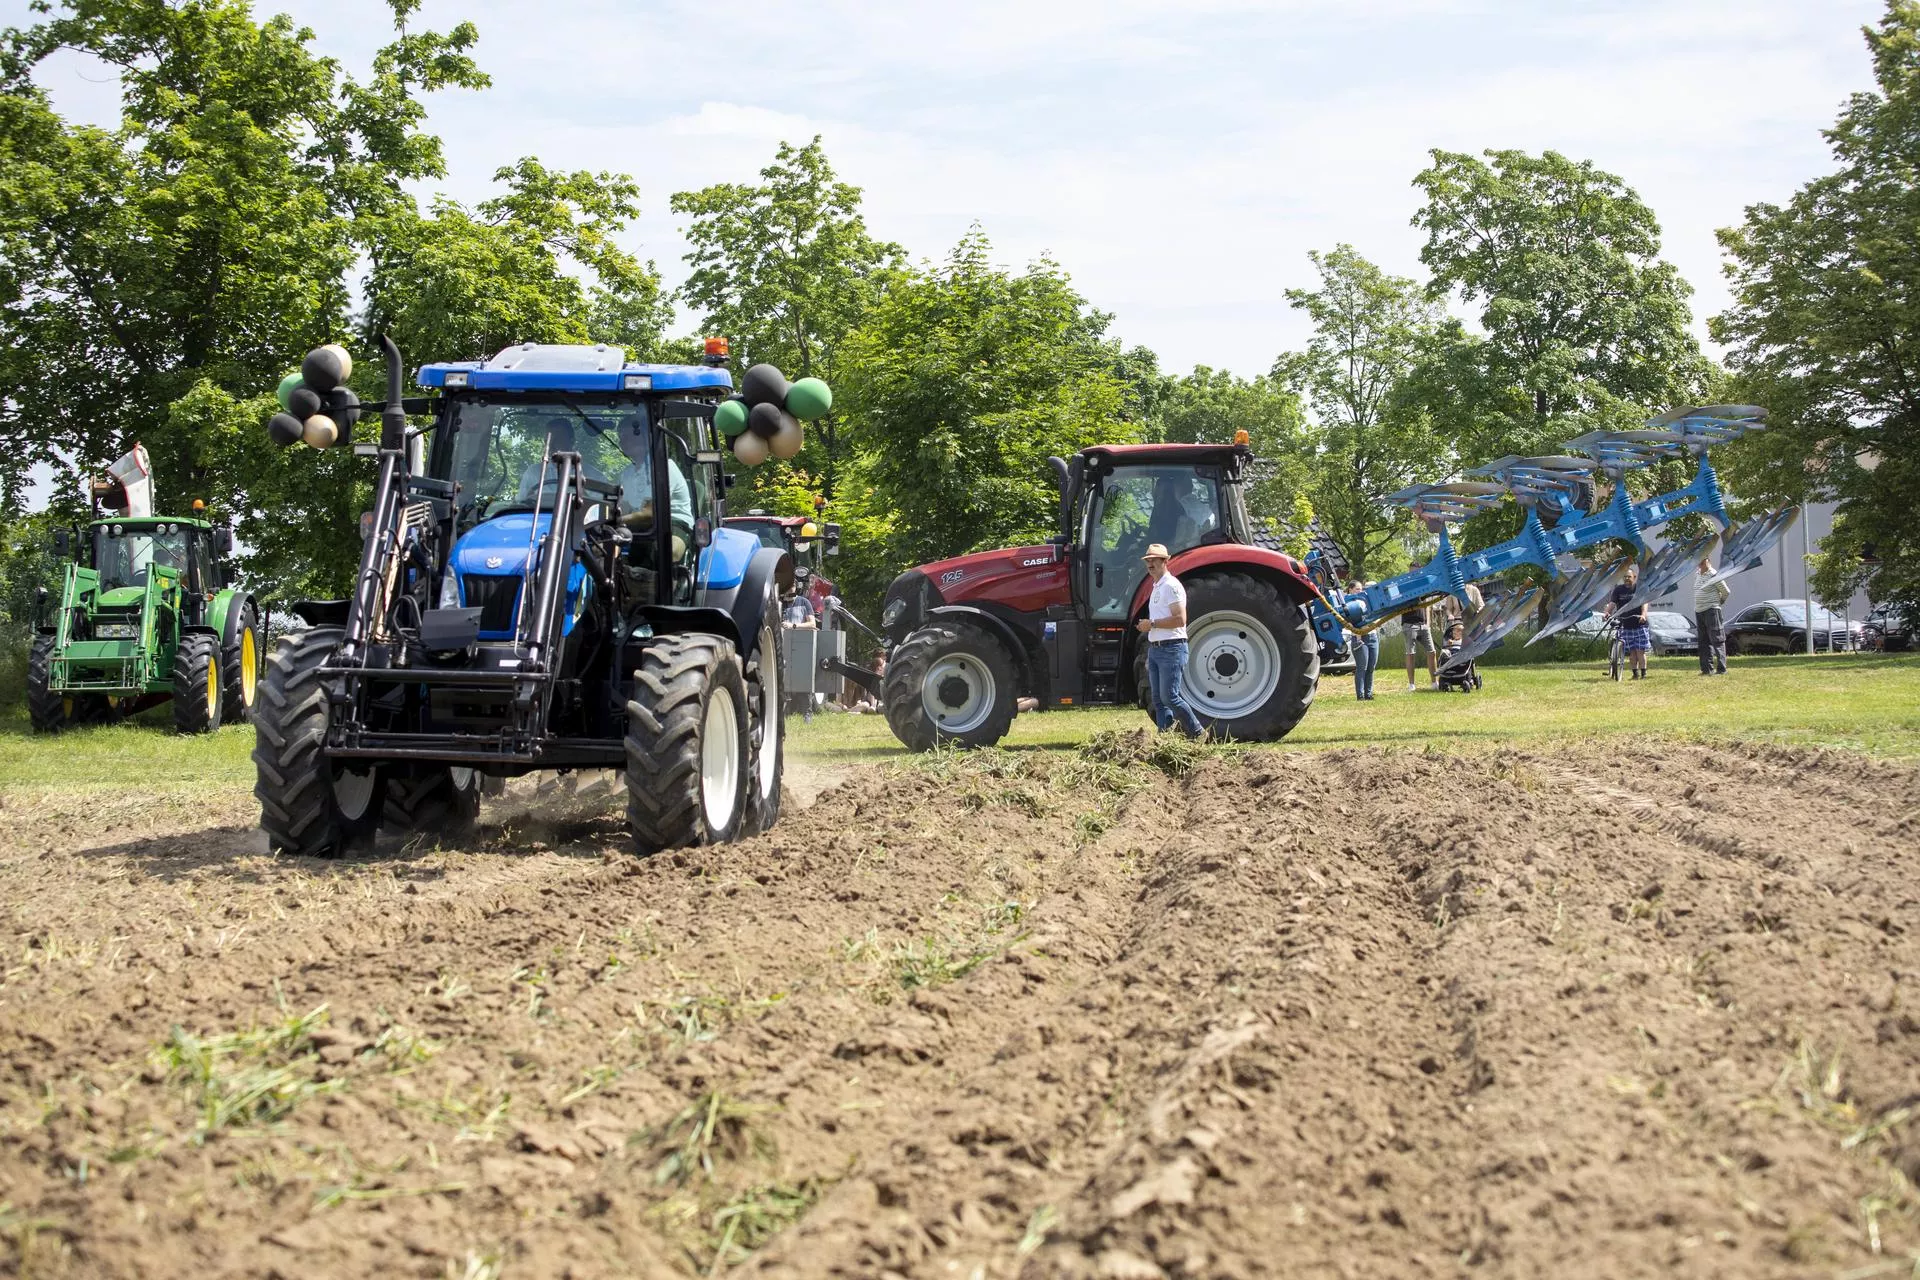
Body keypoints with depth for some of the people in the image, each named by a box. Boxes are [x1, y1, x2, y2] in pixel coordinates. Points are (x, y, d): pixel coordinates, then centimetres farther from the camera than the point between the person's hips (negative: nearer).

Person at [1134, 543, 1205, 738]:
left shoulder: (1171, 586, -11)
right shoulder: (1156, 588, 20)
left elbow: (1180, 619, -21)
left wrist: (1152, 623, -17)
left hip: (1171, 649, -10)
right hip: (1155, 649, 10)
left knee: (1169, 697, -12)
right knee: (1159, 700, 6)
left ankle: (1197, 733, -1)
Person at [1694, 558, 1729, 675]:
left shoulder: (1713, 575, -10)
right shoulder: (1699, 575, 13)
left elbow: (1726, 592, -6)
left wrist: (1719, 602, 8)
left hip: (1711, 611, -8)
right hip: (1699, 612, 8)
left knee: (1717, 640, -7)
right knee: (1704, 642, 9)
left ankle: (1721, 668, -8)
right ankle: (1707, 669, 13)